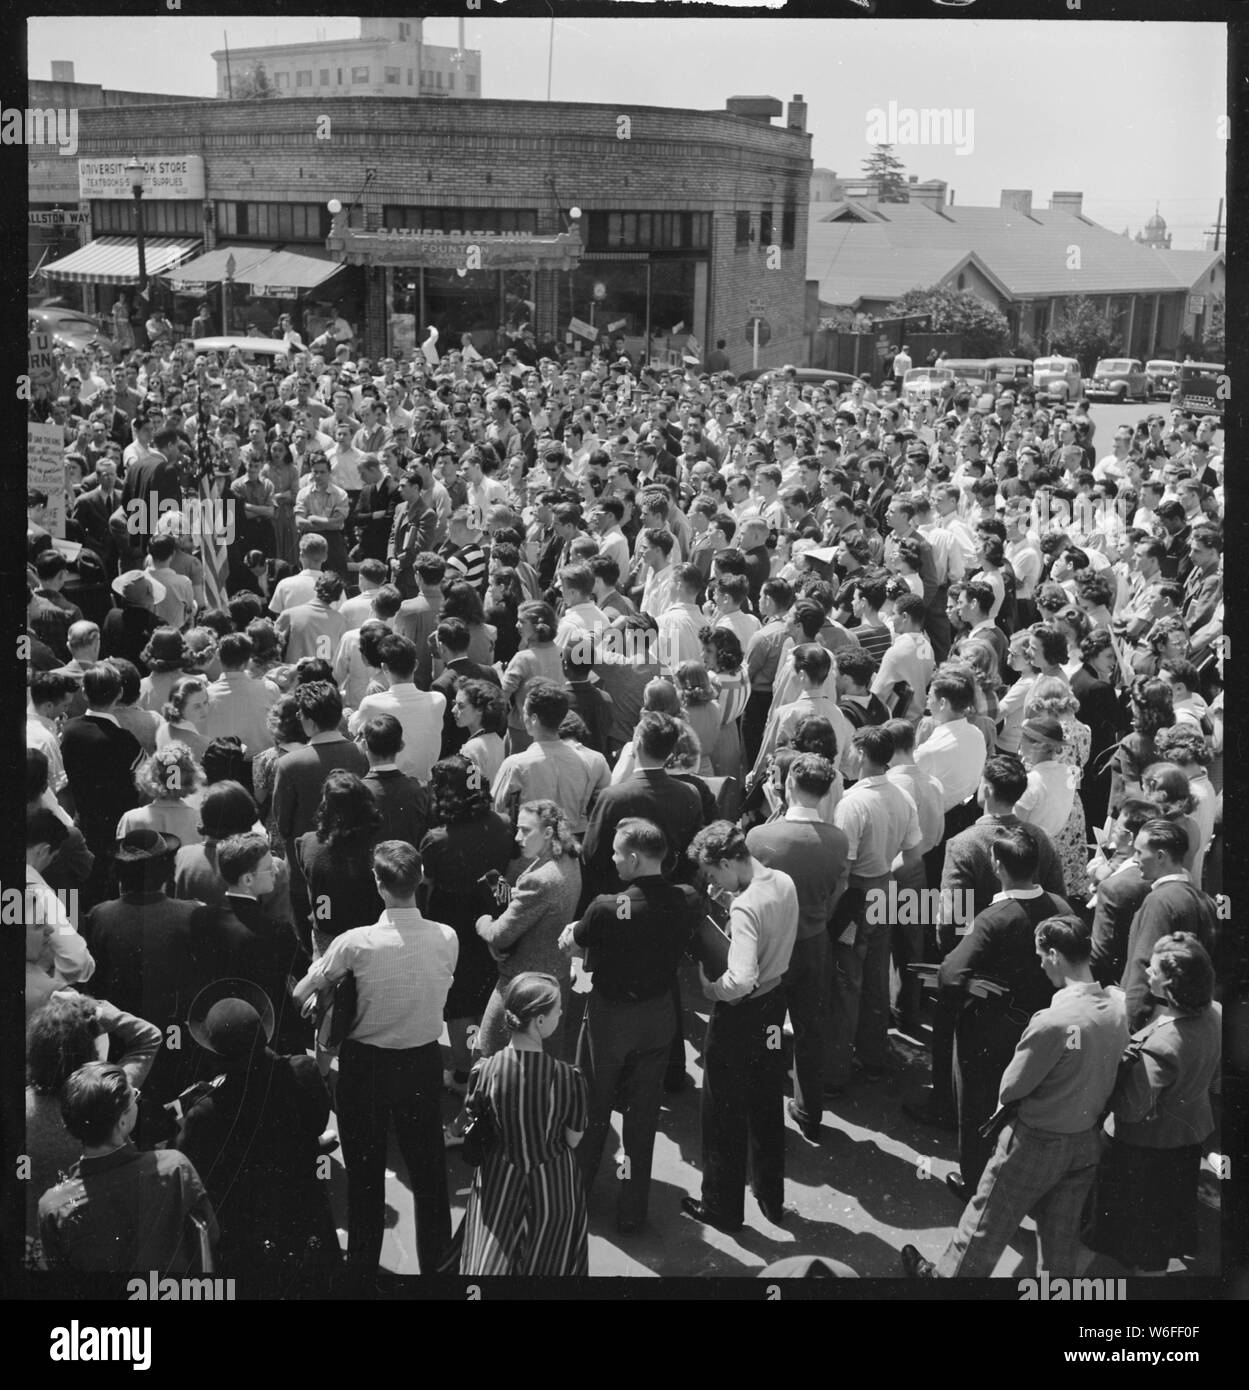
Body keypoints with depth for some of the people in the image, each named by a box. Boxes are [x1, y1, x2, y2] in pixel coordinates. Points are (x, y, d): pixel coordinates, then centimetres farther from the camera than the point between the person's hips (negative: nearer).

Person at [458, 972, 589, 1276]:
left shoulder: (484, 1071, -20)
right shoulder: (569, 1079, -26)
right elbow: (573, 1139, -11)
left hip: (499, 1181, 1)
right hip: (553, 1185, -1)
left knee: (487, 1263, 18)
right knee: (546, 1265, 21)